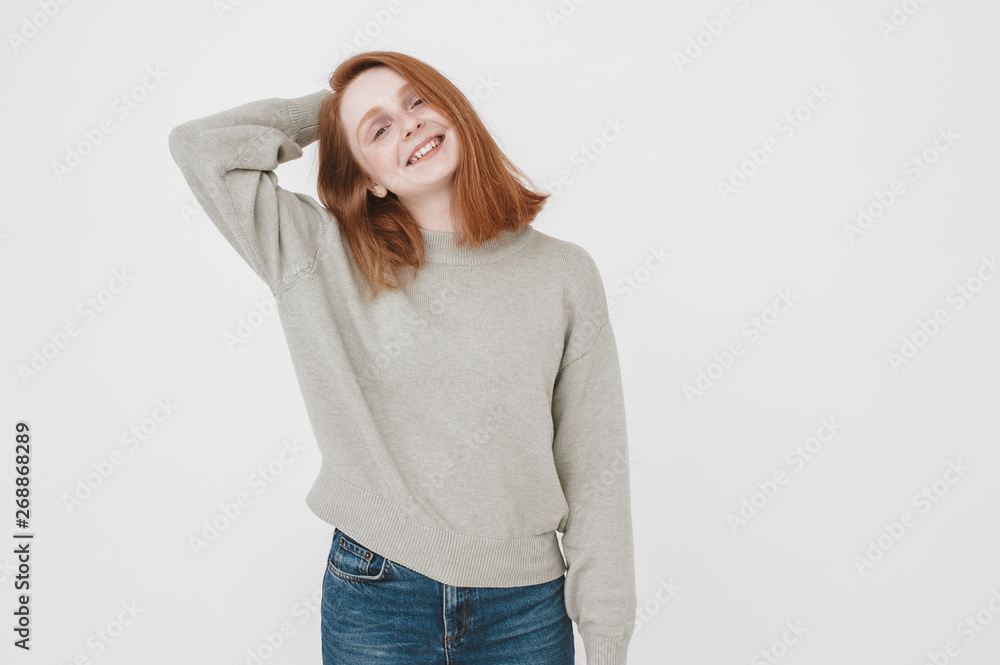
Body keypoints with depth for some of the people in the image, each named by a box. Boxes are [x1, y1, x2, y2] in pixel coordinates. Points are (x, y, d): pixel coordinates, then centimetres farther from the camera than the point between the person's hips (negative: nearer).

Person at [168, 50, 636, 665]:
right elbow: (199, 146, -6)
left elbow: (596, 469, -3)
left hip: (525, 609, 1)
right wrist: (324, 111, 1)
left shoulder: (564, 273, -5)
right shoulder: (331, 262, -4)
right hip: (373, 600, 0)